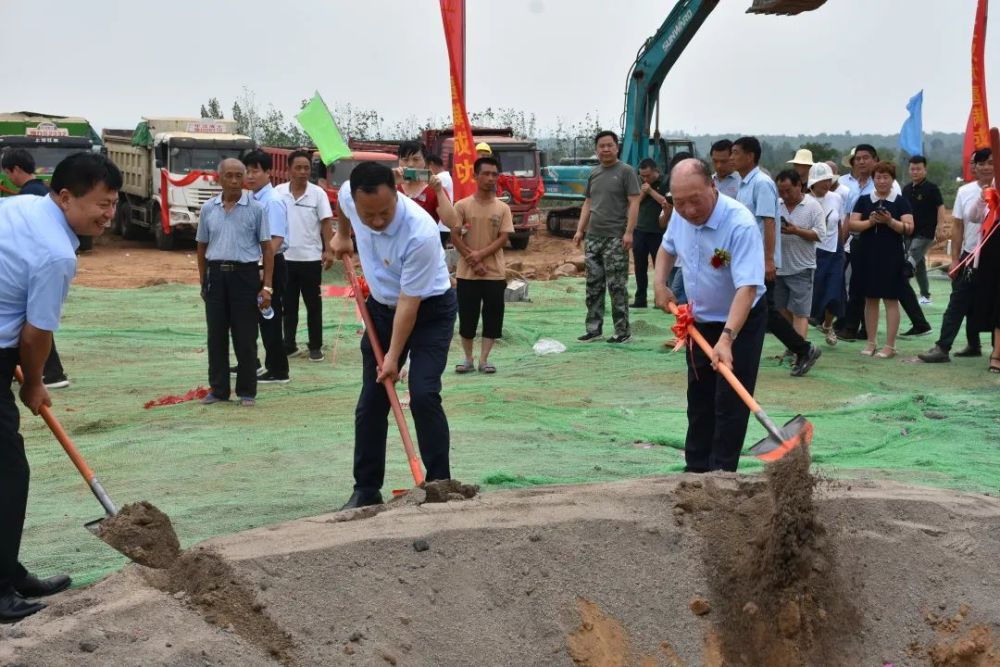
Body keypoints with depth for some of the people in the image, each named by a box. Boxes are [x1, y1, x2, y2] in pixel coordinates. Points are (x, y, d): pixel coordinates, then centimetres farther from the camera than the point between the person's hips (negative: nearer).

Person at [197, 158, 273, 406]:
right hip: (216, 274, 3)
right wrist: (203, 282, 12)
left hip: (244, 274, -3)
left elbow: (267, 248, -2)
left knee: (245, 337, 1)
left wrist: (267, 286, -7)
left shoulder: (255, 209, -2)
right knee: (216, 335, 7)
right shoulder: (208, 209, 7)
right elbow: (202, 247, 15)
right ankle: (218, 389, 17)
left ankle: (247, 391, 11)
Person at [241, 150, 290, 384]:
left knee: (270, 318, -2)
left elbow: (276, 240, -20)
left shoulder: (273, 201, -15)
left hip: (271, 265, -8)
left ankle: (278, 370, 6)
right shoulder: (252, 199, 9)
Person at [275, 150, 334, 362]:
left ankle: (315, 347, 13)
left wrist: (328, 250, -13)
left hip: (311, 258, -2)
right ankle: (289, 345, 20)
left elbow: (326, 223, -4)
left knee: (313, 304, 5)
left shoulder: (318, 193, -4)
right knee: (288, 304, 10)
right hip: (285, 258, 2)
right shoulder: (278, 192, 1)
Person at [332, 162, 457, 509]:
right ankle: (366, 489, 13)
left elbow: (409, 302, -28)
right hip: (382, 306, 6)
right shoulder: (349, 195, -18)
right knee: (370, 402, 4)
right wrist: (342, 235, 18)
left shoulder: (421, 233, -35)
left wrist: (394, 356, -24)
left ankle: (439, 484, -5)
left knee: (423, 396, -18)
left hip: (429, 311, -6)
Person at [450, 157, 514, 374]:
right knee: (467, 317, 4)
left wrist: (480, 254, -16)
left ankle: (484, 360, 13)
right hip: (467, 273, -1)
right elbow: (455, 236, -5)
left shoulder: (503, 208, 3)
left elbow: (503, 238, -3)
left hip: (495, 273, 1)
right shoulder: (462, 206, -1)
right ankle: (468, 359, 17)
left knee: (492, 317, 2)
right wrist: (473, 262, -12)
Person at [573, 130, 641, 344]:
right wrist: (580, 230, 13)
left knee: (617, 286, -5)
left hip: (615, 238, -6)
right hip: (593, 237, 6)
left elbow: (634, 203, -9)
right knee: (593, 286, 8)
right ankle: (593, 329, 15)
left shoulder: (626, 171, -3)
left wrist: (629, 232, -17)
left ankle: (623, 331, 1)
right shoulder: (594, 173, 15)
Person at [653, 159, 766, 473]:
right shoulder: (680, 215, -11)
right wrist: (660, 284, -1)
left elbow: (747, 288, -39)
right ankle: (696, 468, 30)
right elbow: (668, 248, 14)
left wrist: (726, 338, -48)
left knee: (729, 403, -5)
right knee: (698, 399, 16)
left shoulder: (740, 224, -32)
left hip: (741, 321, -7)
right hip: (699, 320, 7)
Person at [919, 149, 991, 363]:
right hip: (969, 256, 4)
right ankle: (943, 347, 14)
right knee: (957, 303, 8)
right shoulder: (965, 191, 3)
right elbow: (958, 227, 5)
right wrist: (955, 259, 3)